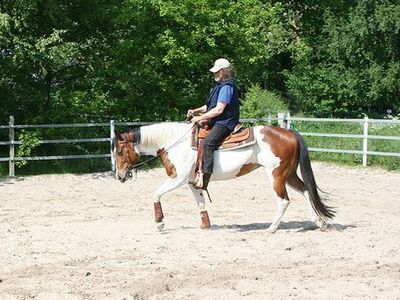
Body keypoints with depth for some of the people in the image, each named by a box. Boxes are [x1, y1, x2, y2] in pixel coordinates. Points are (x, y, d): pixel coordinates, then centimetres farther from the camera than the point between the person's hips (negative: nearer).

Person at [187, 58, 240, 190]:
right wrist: (195, 111, 10)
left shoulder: (227, 86, -12)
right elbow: (209, 106, 26)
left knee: (208, 143, -32)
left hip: (224, 123, -11)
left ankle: (204, 178, -41)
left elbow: (219, 109, -19)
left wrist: (201, 118, -16)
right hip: (216, 122, 11)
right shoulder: (219, 85, 20)